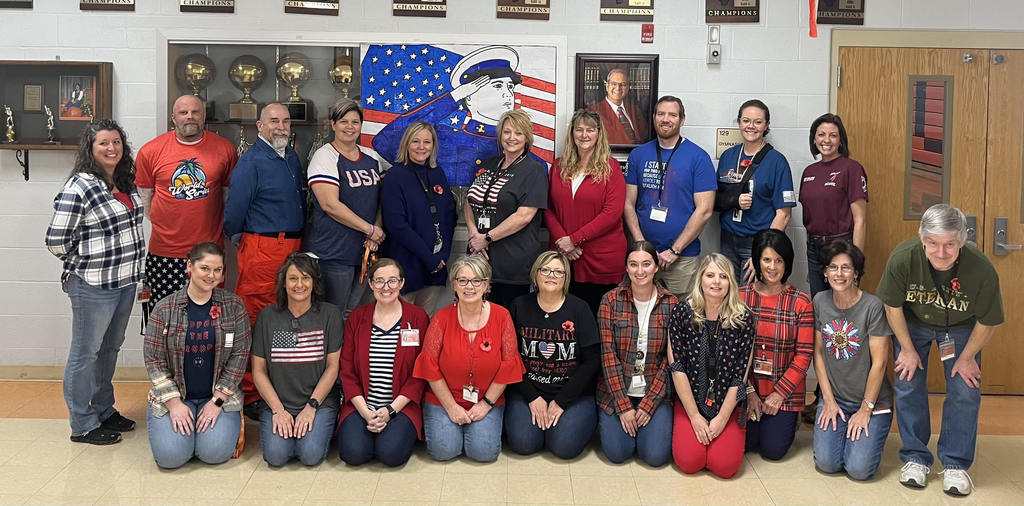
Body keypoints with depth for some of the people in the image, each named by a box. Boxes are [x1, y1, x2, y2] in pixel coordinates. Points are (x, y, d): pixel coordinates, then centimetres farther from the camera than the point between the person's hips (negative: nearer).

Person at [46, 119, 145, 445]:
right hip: (93, 286, -8)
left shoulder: (126, 183, 8)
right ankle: (83, 425, 17)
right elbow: (57, 241, -16)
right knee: (86, 353, 5)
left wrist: (128, 265, 14)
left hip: (125, 282, 8)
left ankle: (104, 411, 35)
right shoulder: (80, 187, -16)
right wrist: (87, 262, -2)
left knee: (110, 348, 20)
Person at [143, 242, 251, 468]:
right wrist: (174, 404, -11)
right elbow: (154, 359, -3)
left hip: (219, 396, 0)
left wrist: (217, 400, -10)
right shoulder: (165, 309, -4)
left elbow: (240, 355, -4)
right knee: (171, 455, -19)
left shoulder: (233, 305, -2)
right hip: (173, 395, 0)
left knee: (214, 452, -21)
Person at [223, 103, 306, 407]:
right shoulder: (251, 162, -10)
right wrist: (235, 237, 6)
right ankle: (249, 393, 1)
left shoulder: (292, 157, 15)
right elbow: (235, 206, -7)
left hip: (294, 245, 8)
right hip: (262, 248, -8)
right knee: (255, 318, -5)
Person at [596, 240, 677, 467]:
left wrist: (648, 405, -11)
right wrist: (624, 406, -14)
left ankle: (645, 420, 17)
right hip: (616, 392, 0)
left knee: (656, 456, -14)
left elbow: (671, 359, -4)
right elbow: (608, 355, -8)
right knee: (617, 452, -14)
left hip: (655, 393, 0)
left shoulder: (671, 304, -3)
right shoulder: (611, 301, -5)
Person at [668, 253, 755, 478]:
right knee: (689, 461, -15)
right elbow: (677, 368, -7)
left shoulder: (743, 318, -8)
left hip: (728, 403, 0)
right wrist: (695, 416, -9)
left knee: (725, 466, -14)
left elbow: (740, 374, -6)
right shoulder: (682, 312, -9)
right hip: (689, 401, 0)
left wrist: (722, 418, -9)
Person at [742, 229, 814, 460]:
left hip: (784, 391, -1)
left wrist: (780, 393, -12)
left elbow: (804, 355, -7)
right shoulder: (741, 297, -2)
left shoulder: (801, 302, -6)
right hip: (746, 386, 1)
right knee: (744, 444, -3)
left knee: (773, 450, -4)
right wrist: (748, 390, -9)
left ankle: (787, 421, 29)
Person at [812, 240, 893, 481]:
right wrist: (829, 400, -1)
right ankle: (838, 426, 19)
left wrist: (866, 409, -10)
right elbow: (818, 353, 4)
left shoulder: (873, 306, -15)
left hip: (872, 399, -3)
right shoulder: (820, 302, -1)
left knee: (859, 468, -15)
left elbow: (879, 362, -12)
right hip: (834, 397, 3)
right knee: (826, 463, -13)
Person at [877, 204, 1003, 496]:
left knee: (965, 390, -4)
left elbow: (987, 322, -16)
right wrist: (908, 349, -7)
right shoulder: (903, 258, -34)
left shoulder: (982, 270, -35)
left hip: (961, 329, 0)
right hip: (912, 323, 0)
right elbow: (892, 306, -15)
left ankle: (955, 464, 12)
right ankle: (915, 458, 14)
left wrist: (967, 358, -6)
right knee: (908, 385, -3)